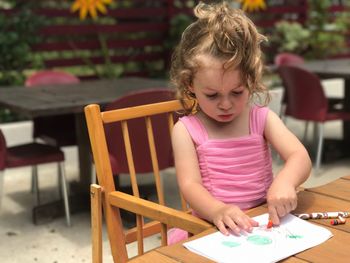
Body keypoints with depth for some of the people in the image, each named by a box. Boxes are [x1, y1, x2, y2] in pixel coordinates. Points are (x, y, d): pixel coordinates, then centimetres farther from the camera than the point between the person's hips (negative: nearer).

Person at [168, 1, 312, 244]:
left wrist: (284, 181, -34)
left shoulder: (262, 118, 0)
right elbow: (190, 185, -14)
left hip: (263, 221, 1)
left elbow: (300, 158, -11)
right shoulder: (186, 130, -5)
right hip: (211, 226, -1)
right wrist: (218, 211, -35)